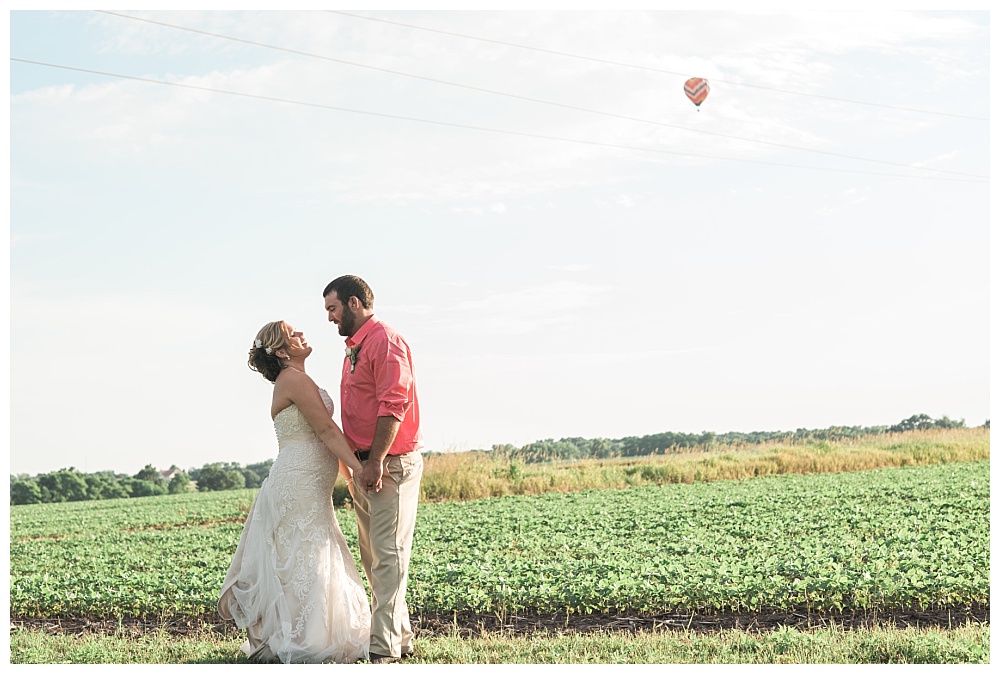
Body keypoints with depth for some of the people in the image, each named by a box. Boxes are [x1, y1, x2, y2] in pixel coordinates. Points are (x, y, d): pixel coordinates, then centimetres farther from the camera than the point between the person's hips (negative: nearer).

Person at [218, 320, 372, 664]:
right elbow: (326, 430, -18)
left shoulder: (296, 380, 19)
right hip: (298, 485, -10)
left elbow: (321, 436, 21)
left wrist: (350, 472, 20)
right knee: (303, 563, -8)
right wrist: (359, 467, -22)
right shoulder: (294, 378, -11)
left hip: (310, 488, 10)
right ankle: (298, 647, -3)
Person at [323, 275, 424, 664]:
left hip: (391, 463, -10)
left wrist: (376, 461, -22)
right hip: (364, 465, 10)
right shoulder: (354, 348, 19)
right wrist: (356, 463, 18)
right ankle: (400, 635, 20)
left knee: (388, 555, -9)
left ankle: (385, 647, -9)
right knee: (372, 557, 13)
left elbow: (393, 405, -20)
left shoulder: (384, 341, -11)